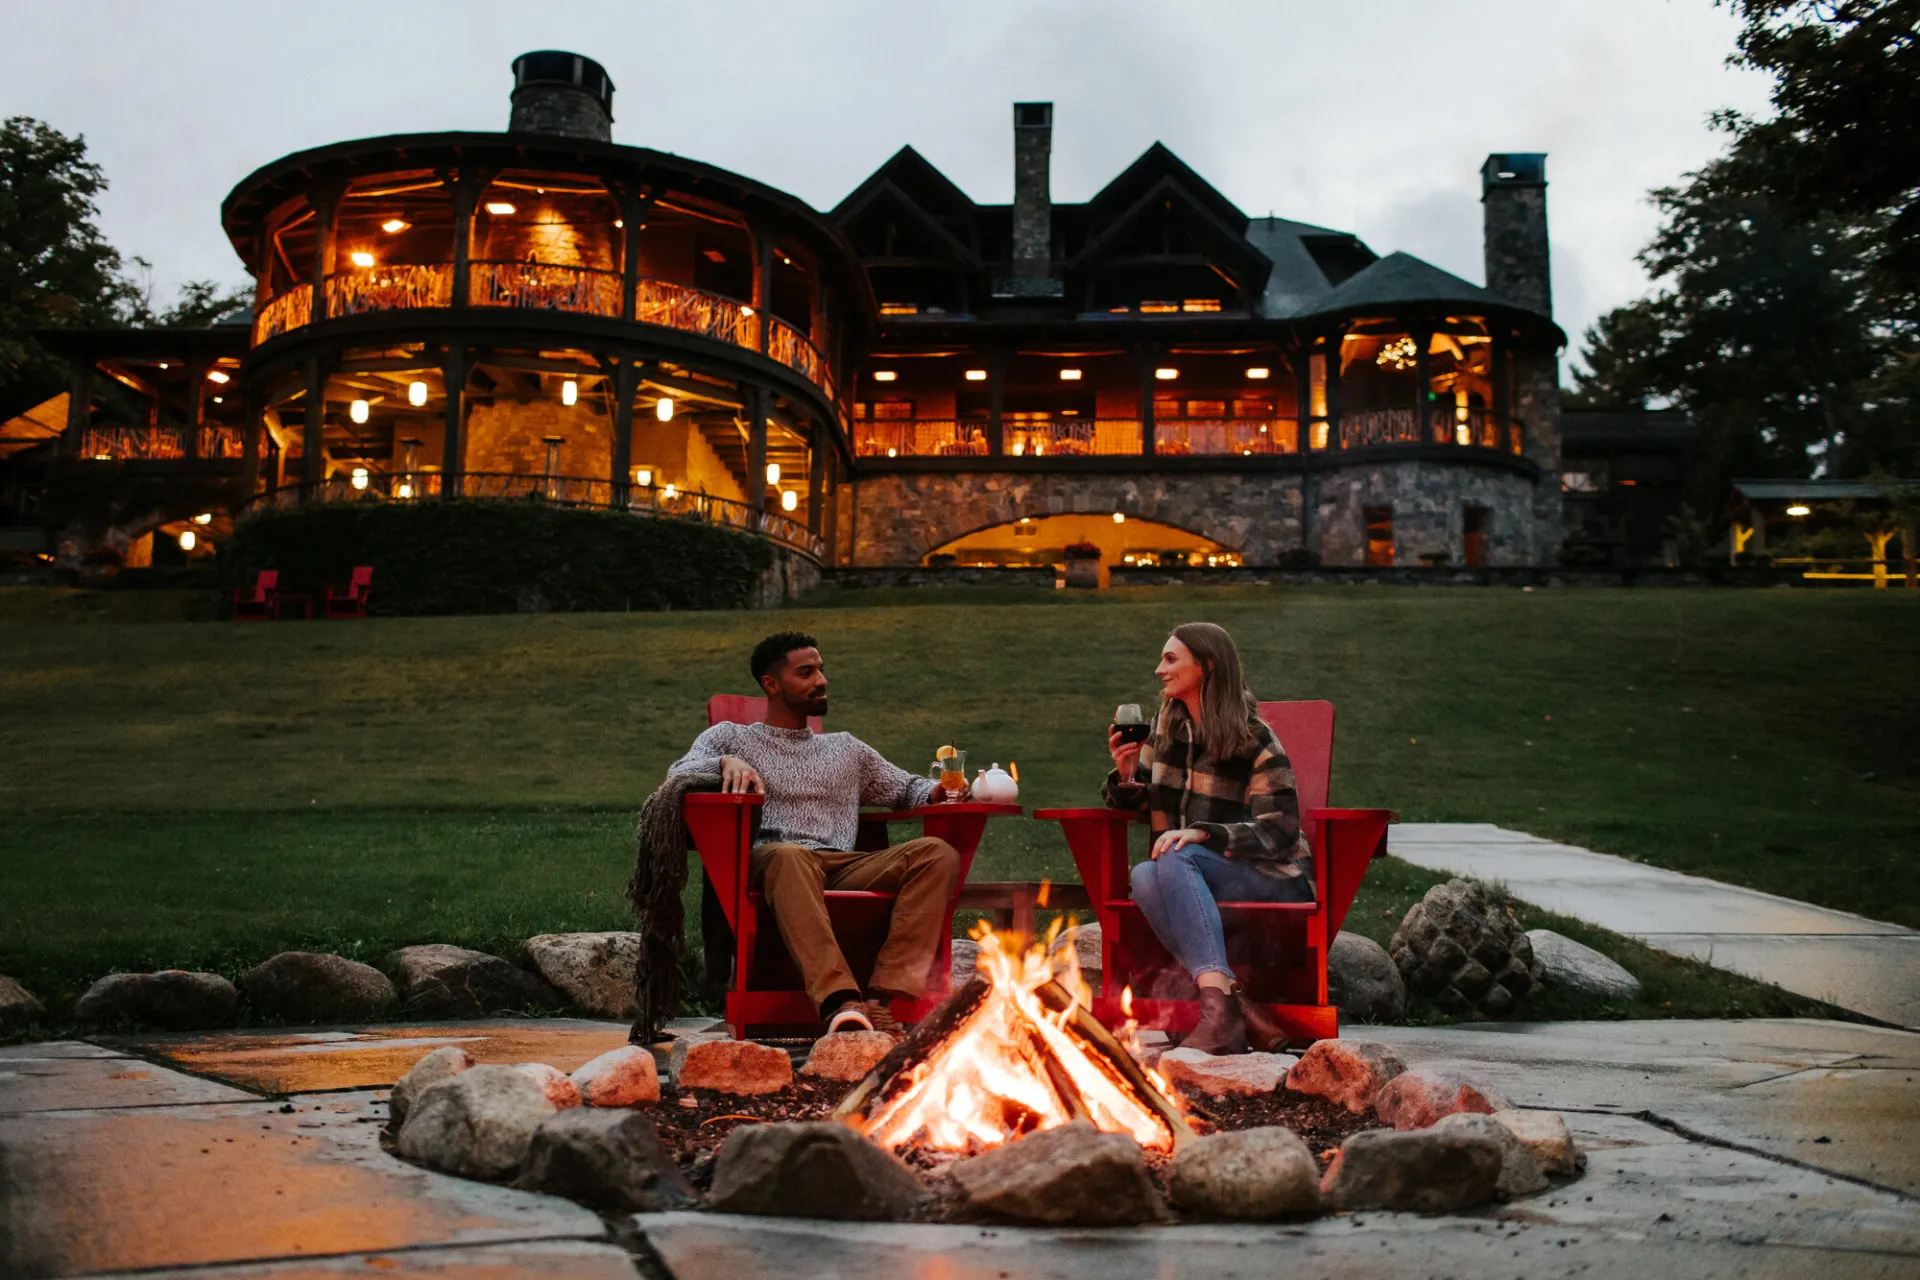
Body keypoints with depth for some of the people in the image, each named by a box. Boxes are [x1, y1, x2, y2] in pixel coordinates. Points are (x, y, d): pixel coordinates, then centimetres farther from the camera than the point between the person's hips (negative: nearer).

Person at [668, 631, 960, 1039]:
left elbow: (907, 789, 34)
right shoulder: (731, 737, 24)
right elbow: (678, 775, 7)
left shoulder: (846, 749, 35)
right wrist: (726, 762, -14)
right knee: (789, 855, -42)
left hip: (846, 869, 4)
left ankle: (881, 999, -40)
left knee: (938, 853, -25)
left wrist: (938, 790, 10)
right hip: (768, 863, -4)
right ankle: (841, 1004, -57)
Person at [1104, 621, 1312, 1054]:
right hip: (1187, 876, 5)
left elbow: (1278, 830, -12)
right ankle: (1241, 1010, -41)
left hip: (1272, 877, -5)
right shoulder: (1166, 725, 12)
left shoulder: (1254, 740, -6)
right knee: (1143, 878, -31)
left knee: (1175, 859, -35)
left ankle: (1218, 1008, -46)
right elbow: (1140, 805, 19)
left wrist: (1203, 834, -25)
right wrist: (1126, 778, -5)